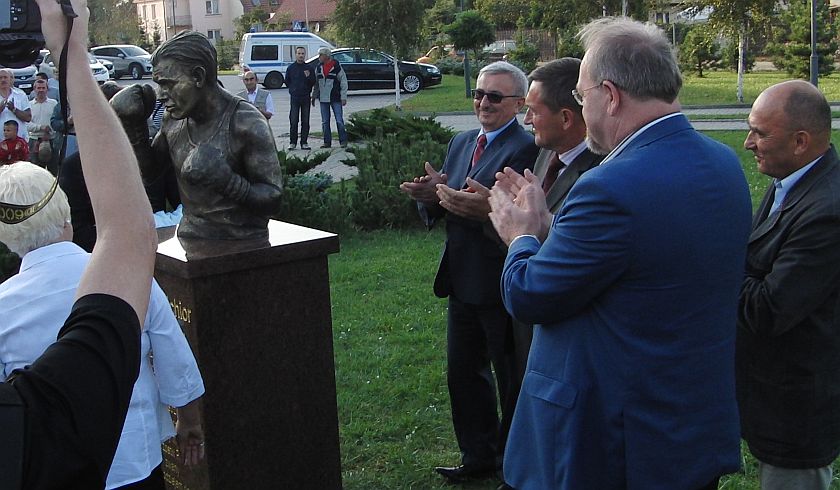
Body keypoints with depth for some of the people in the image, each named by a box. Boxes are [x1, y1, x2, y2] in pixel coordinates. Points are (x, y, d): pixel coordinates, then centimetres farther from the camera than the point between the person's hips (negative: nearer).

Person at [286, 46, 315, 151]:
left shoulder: (309, 68, 5)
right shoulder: (291, 68, 5)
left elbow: (313, 82, 3)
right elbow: (287, 82, 14)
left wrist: (308, 77, -15)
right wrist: (294, 89, 6)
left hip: (306, 97, 1)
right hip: (294, 97, -1)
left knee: (305, 121, 3)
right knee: (293, 121, -2)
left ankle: (304, 142, 9)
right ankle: (292, 142, 4)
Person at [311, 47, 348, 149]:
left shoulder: (336, 66, -6)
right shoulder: (318, 67, 9)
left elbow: (343, 82, -4)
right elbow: (316, 83, 16)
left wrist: (343, 97, -8)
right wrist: (314, 96, 13)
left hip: (336, 98, -5)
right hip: (323, 98, 5)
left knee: (339, 121, -4)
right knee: (325, 122, 7)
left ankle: (343, 141, 5)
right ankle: (327, 142, 14)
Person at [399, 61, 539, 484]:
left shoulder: (525, 150, -16)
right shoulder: (461, 143, 11)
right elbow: (445, 207, 10)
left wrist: (484, 208, -38)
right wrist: (432, 196, -10)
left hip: (500, 286, -9)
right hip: (464, 282, 9)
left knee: (512, 380, 9)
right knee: (463, 372, 20)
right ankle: (479, 456, 38)